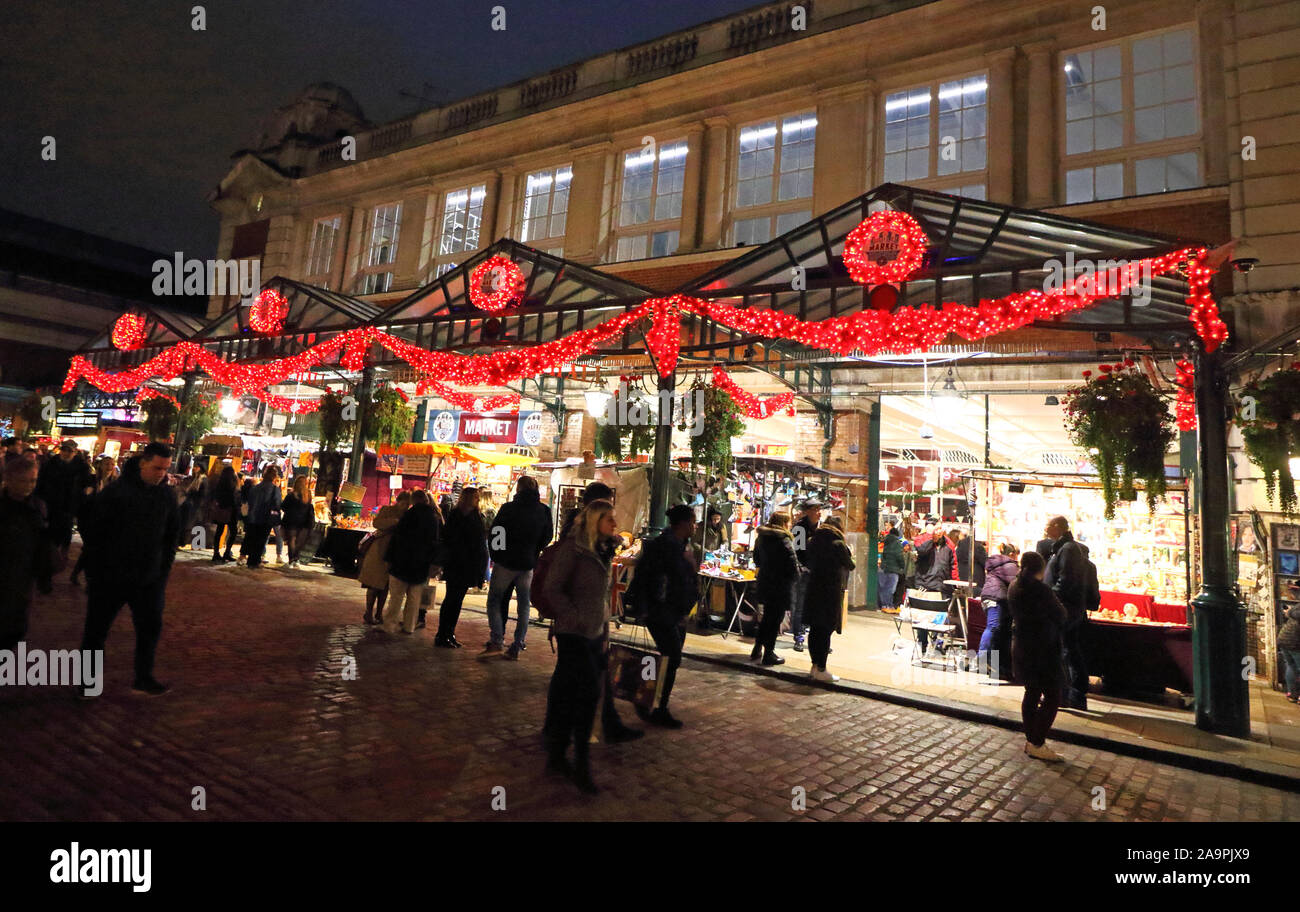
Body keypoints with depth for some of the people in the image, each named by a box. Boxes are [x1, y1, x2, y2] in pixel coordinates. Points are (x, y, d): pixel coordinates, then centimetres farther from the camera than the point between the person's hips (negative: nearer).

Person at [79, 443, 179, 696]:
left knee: (151, 626, 5)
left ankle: (144, 678, 18)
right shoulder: (116, 491, -12)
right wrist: (101, 564, -5)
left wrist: (163, 567, 8)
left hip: (149, 579, 3)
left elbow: (171, 534, 12)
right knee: (97, 627, 10)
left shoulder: (166, 497, 2)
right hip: (111, 577, -3)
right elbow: (92, 530, -7)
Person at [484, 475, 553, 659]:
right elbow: (547, 538, 6)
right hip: (528, 565, 3)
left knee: (494, 600, 10)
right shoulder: (544, 511, -1)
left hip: (505, 563, -3)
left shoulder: (509, 508, -10)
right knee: (524, 606, 10)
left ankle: (497, 640, -2)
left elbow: (493, 533, -5)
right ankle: (517, 647, 9)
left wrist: (496, 556, 8)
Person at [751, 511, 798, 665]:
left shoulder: (761, 537, 6)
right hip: (781, 586, -7)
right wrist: (795, 579, 0)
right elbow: (793, 564, -17)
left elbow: (757, 560, 15)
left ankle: (757, 649, 25)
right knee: (776, 619, 3)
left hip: (764, 582, 7)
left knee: (767, 617, 20)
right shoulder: (784, 541, -17)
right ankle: (769, 654, 9)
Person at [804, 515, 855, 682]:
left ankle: (815, 665, 20)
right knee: (826, 630, -1)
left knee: (814, 629, 12)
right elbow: (850, 565, -1)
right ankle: (821, 670, 2)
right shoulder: (838, 545, -12)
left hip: (813, 590, 6)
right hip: (831, 592, -6)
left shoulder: (813, 542, 6)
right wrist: (849, 555, 17)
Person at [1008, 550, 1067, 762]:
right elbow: (1060, 615, -10)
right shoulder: (1040, 589, -20)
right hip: (1042, 648, -8)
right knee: (1052, 696, 1)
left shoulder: (1014, 588, 4)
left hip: (1021, 646, 8)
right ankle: (1037, 744, 1)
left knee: (1032, 692, 16)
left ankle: (1030, 740, 22)